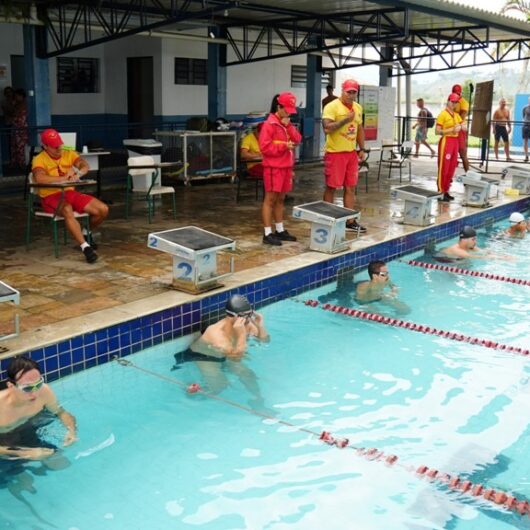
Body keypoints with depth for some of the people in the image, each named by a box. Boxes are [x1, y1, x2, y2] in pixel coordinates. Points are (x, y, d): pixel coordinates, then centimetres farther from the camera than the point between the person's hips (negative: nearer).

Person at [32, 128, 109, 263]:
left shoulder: (69, 154, 9)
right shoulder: (39, 159, -6)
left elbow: (85, 166, -8)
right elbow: (39, 178, -26)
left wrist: (78, 173, -31)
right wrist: (63, 178, -24)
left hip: (70, 193, 5)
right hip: (51, 196, -5)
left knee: (103, 209, -10)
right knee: (68, 210, -40)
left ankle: (87, 233, 19)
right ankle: (86, 247, -39)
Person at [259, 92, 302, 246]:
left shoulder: (287, 123, 15)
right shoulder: (269, 124, -12)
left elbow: (297, 139, 6)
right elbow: (264, 147, -17)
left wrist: (289, 126, -7)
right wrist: (284, 146, -18)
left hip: (286, 166, 8)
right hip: (273, 167, -8)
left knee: (280, 199, 14)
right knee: (270, 199, -4)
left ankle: (280, 230, 21)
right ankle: (267, 234, -2)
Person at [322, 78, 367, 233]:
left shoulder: (358, 108, 11)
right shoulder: (332, 106, -11)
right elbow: (327, 128, -22)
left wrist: (362, 149, 15)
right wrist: (345, 120, -23)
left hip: (351, 153, 7)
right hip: (335, 152, -7)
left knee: (351, 187, 8)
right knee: (331, 187, 1)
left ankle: (350, 221, 15)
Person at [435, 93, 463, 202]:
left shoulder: (456, 115, 16)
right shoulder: (442, 114, -7)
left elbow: (464, 127, 16)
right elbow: (437, 131, -12)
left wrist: (460, 127, -6)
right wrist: (451, 130, -17)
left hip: (455, 141, 8)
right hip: (446, 141, -8)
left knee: (451, 168, 10)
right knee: (443, 168, -7)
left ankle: (446, 191, 17)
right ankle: (441, 192, -4)